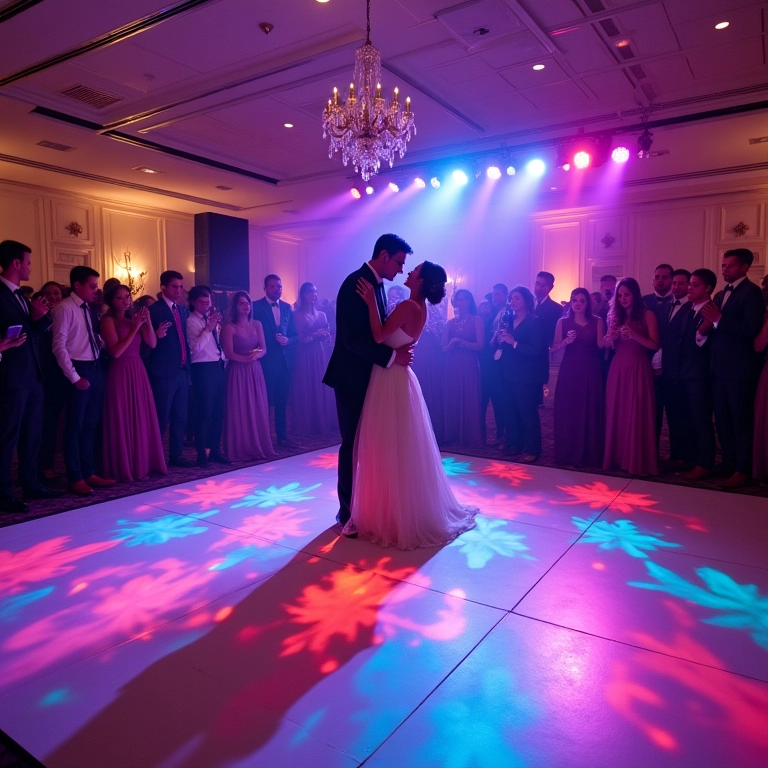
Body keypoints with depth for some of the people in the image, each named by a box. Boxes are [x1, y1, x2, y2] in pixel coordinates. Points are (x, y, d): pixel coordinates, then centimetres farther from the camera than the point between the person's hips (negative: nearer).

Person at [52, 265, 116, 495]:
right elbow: (59, 346, -14)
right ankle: (75, 478, 10)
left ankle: (89, 473, 22)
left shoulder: (89, 308, 13)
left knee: (91, 425, 13)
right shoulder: (65, 308, -9)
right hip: (79, 371, -7)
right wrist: (74, 377, -16)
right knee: (75, 426, 1)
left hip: (96, 369, 7)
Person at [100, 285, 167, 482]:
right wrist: (135, 327, -15)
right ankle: (122, 469, 8)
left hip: (139, 373, 6)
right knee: (122, 422, 0)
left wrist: (147, 322, -9)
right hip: (120, 374, -6)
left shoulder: (133, 318, 13)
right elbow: (115, 351, -15)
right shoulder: (108, 320, -4)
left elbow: (152, 344, 4)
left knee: (142, 420, 8)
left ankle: (140, 465, 17)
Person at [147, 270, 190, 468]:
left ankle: (176, 455, 21)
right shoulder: (154, 309, -7)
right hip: (163, 372, -7)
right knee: (161, 418, 0)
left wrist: (188, 364, 11)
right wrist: (157, 335, -27)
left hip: (182, 371, 7)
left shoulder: (183, 309, 14)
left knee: (180, 416, 11)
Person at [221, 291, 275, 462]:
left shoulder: (257, 324, 11)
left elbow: (264, 349, 7)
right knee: (240, 411, -2)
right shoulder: (229, 327, -3)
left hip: (255, 371, 5)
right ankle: (241, 450, 4)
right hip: (238, 372, -5)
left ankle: (258, 447, 14)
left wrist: (257, 355, -15)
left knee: (258, 409, 6)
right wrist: (247, 358, -22)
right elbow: (229, 353, -10)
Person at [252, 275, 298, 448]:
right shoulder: (256, 307, -2)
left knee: (282, 401, 10)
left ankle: (282, 436, 19)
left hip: (285, 360, 5)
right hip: (265, 360, -5)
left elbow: (294, 334, 12)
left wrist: (288, 340, -8)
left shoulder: (287, 307, 12)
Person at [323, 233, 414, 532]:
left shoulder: (376, 284, 11)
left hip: (369, 376, 9)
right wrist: (392, 356, -23)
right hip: (352, 378, -9)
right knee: (353, 444, 2)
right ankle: (347, 512, 17)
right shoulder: (356, 284, -18)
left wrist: (399, 349, -6)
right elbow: (353, 339, -26)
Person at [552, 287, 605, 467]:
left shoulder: (597, 322, 4)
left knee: (590, 412, 2)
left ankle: (589, 455, 12)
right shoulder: (563, 322, 5)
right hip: (569, 371, 1)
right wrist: (566, 341, -16)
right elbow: (555, 347, 2)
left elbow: (600, 345, -8)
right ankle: (567, 453, 12)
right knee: (567, 411, 2)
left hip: (590, 371, 0)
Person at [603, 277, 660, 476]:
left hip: (639, 369, -4)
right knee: (616, 413, 3)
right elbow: (608, 345, 9)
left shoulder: (647, 315, -1)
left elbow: (655, 345, -8)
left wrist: (633, 334, -20)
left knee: (637, 414, -3)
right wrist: (610, 336, -12)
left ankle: (638, 460, 5)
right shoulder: (615, 316, 11)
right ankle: (617, 457, 12)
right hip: (618, 368, 4)